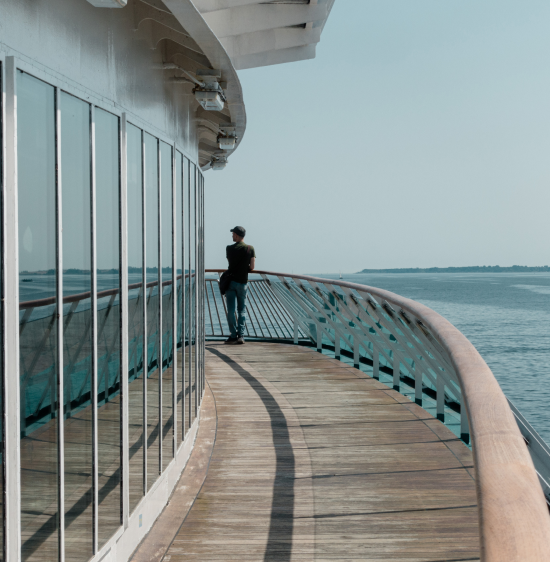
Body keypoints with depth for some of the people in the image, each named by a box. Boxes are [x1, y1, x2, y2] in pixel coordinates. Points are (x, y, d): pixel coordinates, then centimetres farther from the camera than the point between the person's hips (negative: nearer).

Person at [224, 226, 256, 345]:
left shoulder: (229, 249, -3)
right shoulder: (250, 249, -3)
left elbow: (230, 262, 9)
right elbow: (252, 267, -5)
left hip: (231, 281, -1)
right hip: (243, 282, 1)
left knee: (231, 310, 2)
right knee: (242, 310, 10)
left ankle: (233, 336, 0)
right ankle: (240, 335, 3)